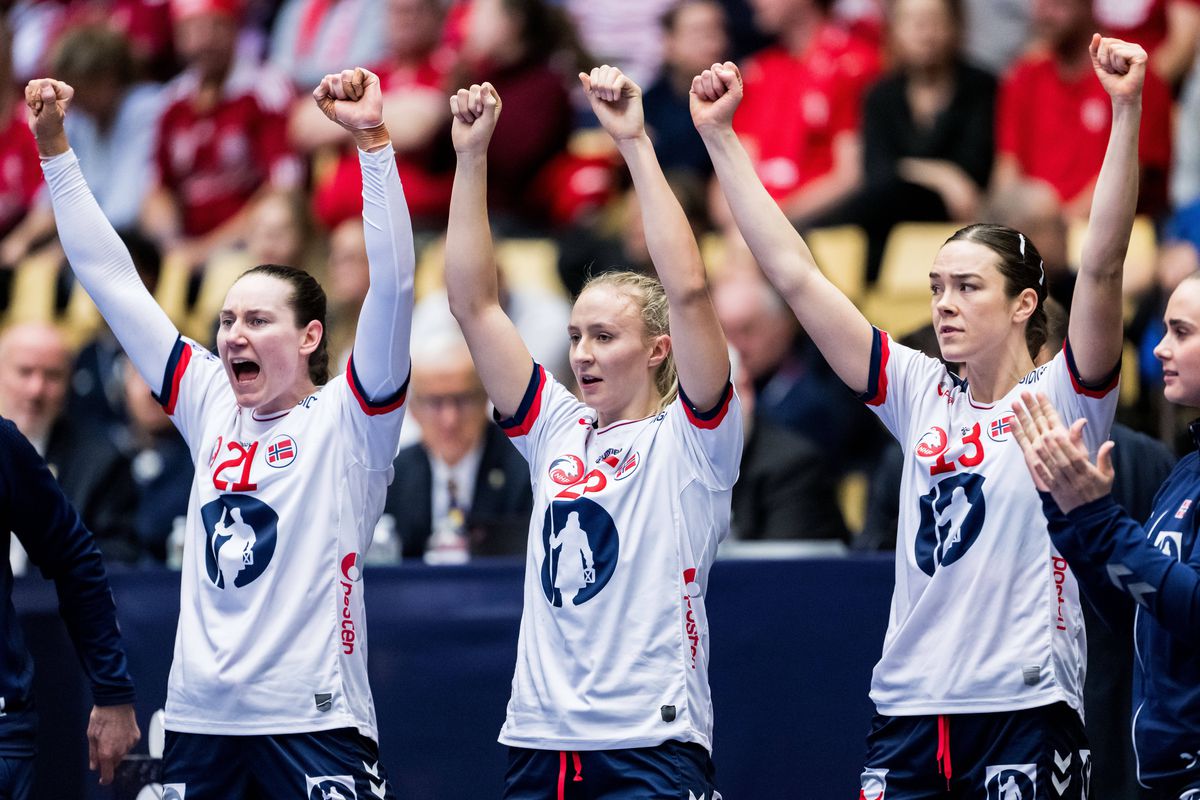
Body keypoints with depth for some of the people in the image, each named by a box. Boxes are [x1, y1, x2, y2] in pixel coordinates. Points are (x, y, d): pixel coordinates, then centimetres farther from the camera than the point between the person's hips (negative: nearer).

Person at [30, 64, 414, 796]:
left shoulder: (346, 419, 0)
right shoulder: (211, 406, 13)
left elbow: (393, 285, -13)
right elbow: (111, 280, 16)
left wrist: (373, 142, -20)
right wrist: (54, 147, 15)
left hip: (314, 723, -5)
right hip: (199, 724, 5)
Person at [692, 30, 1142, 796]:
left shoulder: (1063, 398, 0)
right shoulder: (921, 395, 11)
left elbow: (1102, 267, -14)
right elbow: (795, 275, 11)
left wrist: (1127, 111, -23)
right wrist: (718, 136, 8)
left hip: (1025, 712, -4)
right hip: (908, 713, 4)